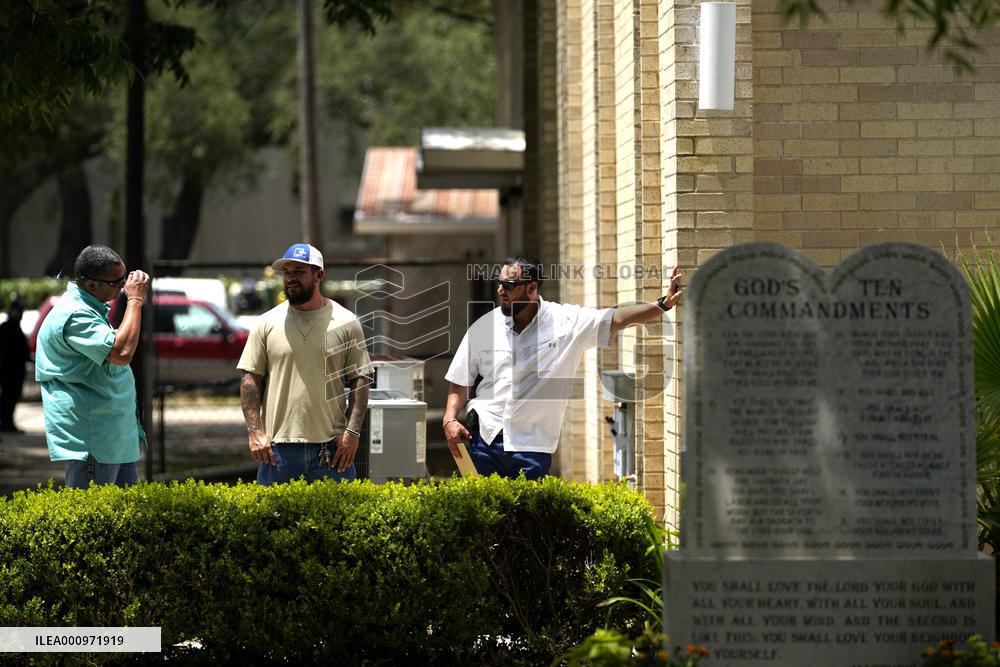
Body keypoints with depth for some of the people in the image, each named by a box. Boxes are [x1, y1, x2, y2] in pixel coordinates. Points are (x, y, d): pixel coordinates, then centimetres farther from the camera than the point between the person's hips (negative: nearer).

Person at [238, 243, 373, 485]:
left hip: (332, 447, 0)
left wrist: (352, 431, -5)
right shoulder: (267, 323, 6)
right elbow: (250, 379, 6)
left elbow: (360, 379, 5)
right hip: (278, 449, 0)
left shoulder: (346, 323, 5)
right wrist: (255, 431, -4)